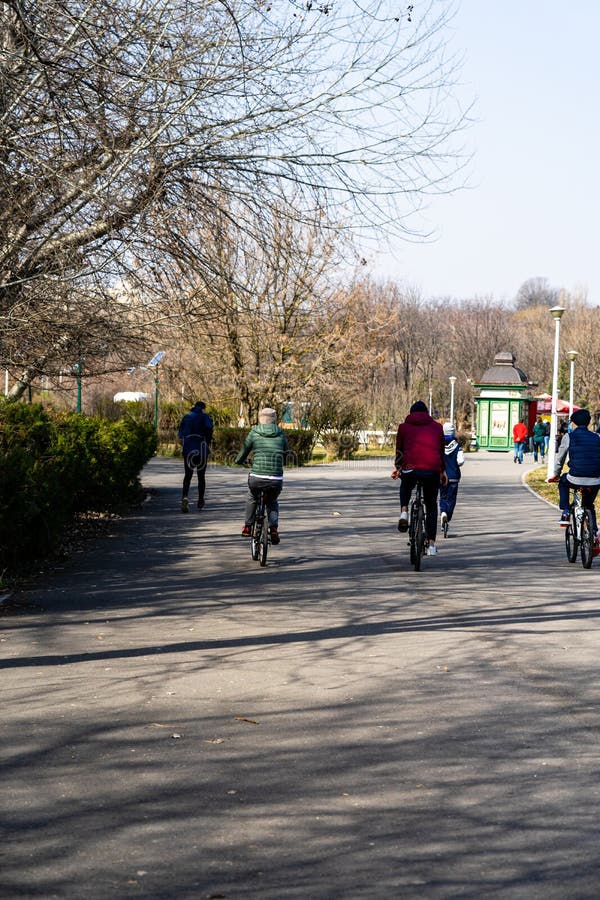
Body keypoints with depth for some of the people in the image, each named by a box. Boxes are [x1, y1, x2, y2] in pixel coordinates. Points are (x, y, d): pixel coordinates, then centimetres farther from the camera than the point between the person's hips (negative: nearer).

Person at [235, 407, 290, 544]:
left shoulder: (254, 433, 6)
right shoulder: (281, 434, 11)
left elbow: (243, 454, 11)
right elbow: (286, 456, 21)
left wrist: (238, 461, 34)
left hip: (256, 478, -1)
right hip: (276, 480, 1)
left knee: (252, 498, 33)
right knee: (272, 502, 31)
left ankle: (247, 527, 32)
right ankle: (274, 529, 13)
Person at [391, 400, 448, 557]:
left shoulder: (403, 426, 16)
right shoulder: (437, 427, 19)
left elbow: (399, 450, 21)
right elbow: (442, 450, 23)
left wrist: (397, 467, 38)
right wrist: (443, 471, 35)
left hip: (410, 468, 0)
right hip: (433, 469, 1)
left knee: (405, 488, 35)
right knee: (431, 506, 17)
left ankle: (404, 512, 7)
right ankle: (432, 544, 12)